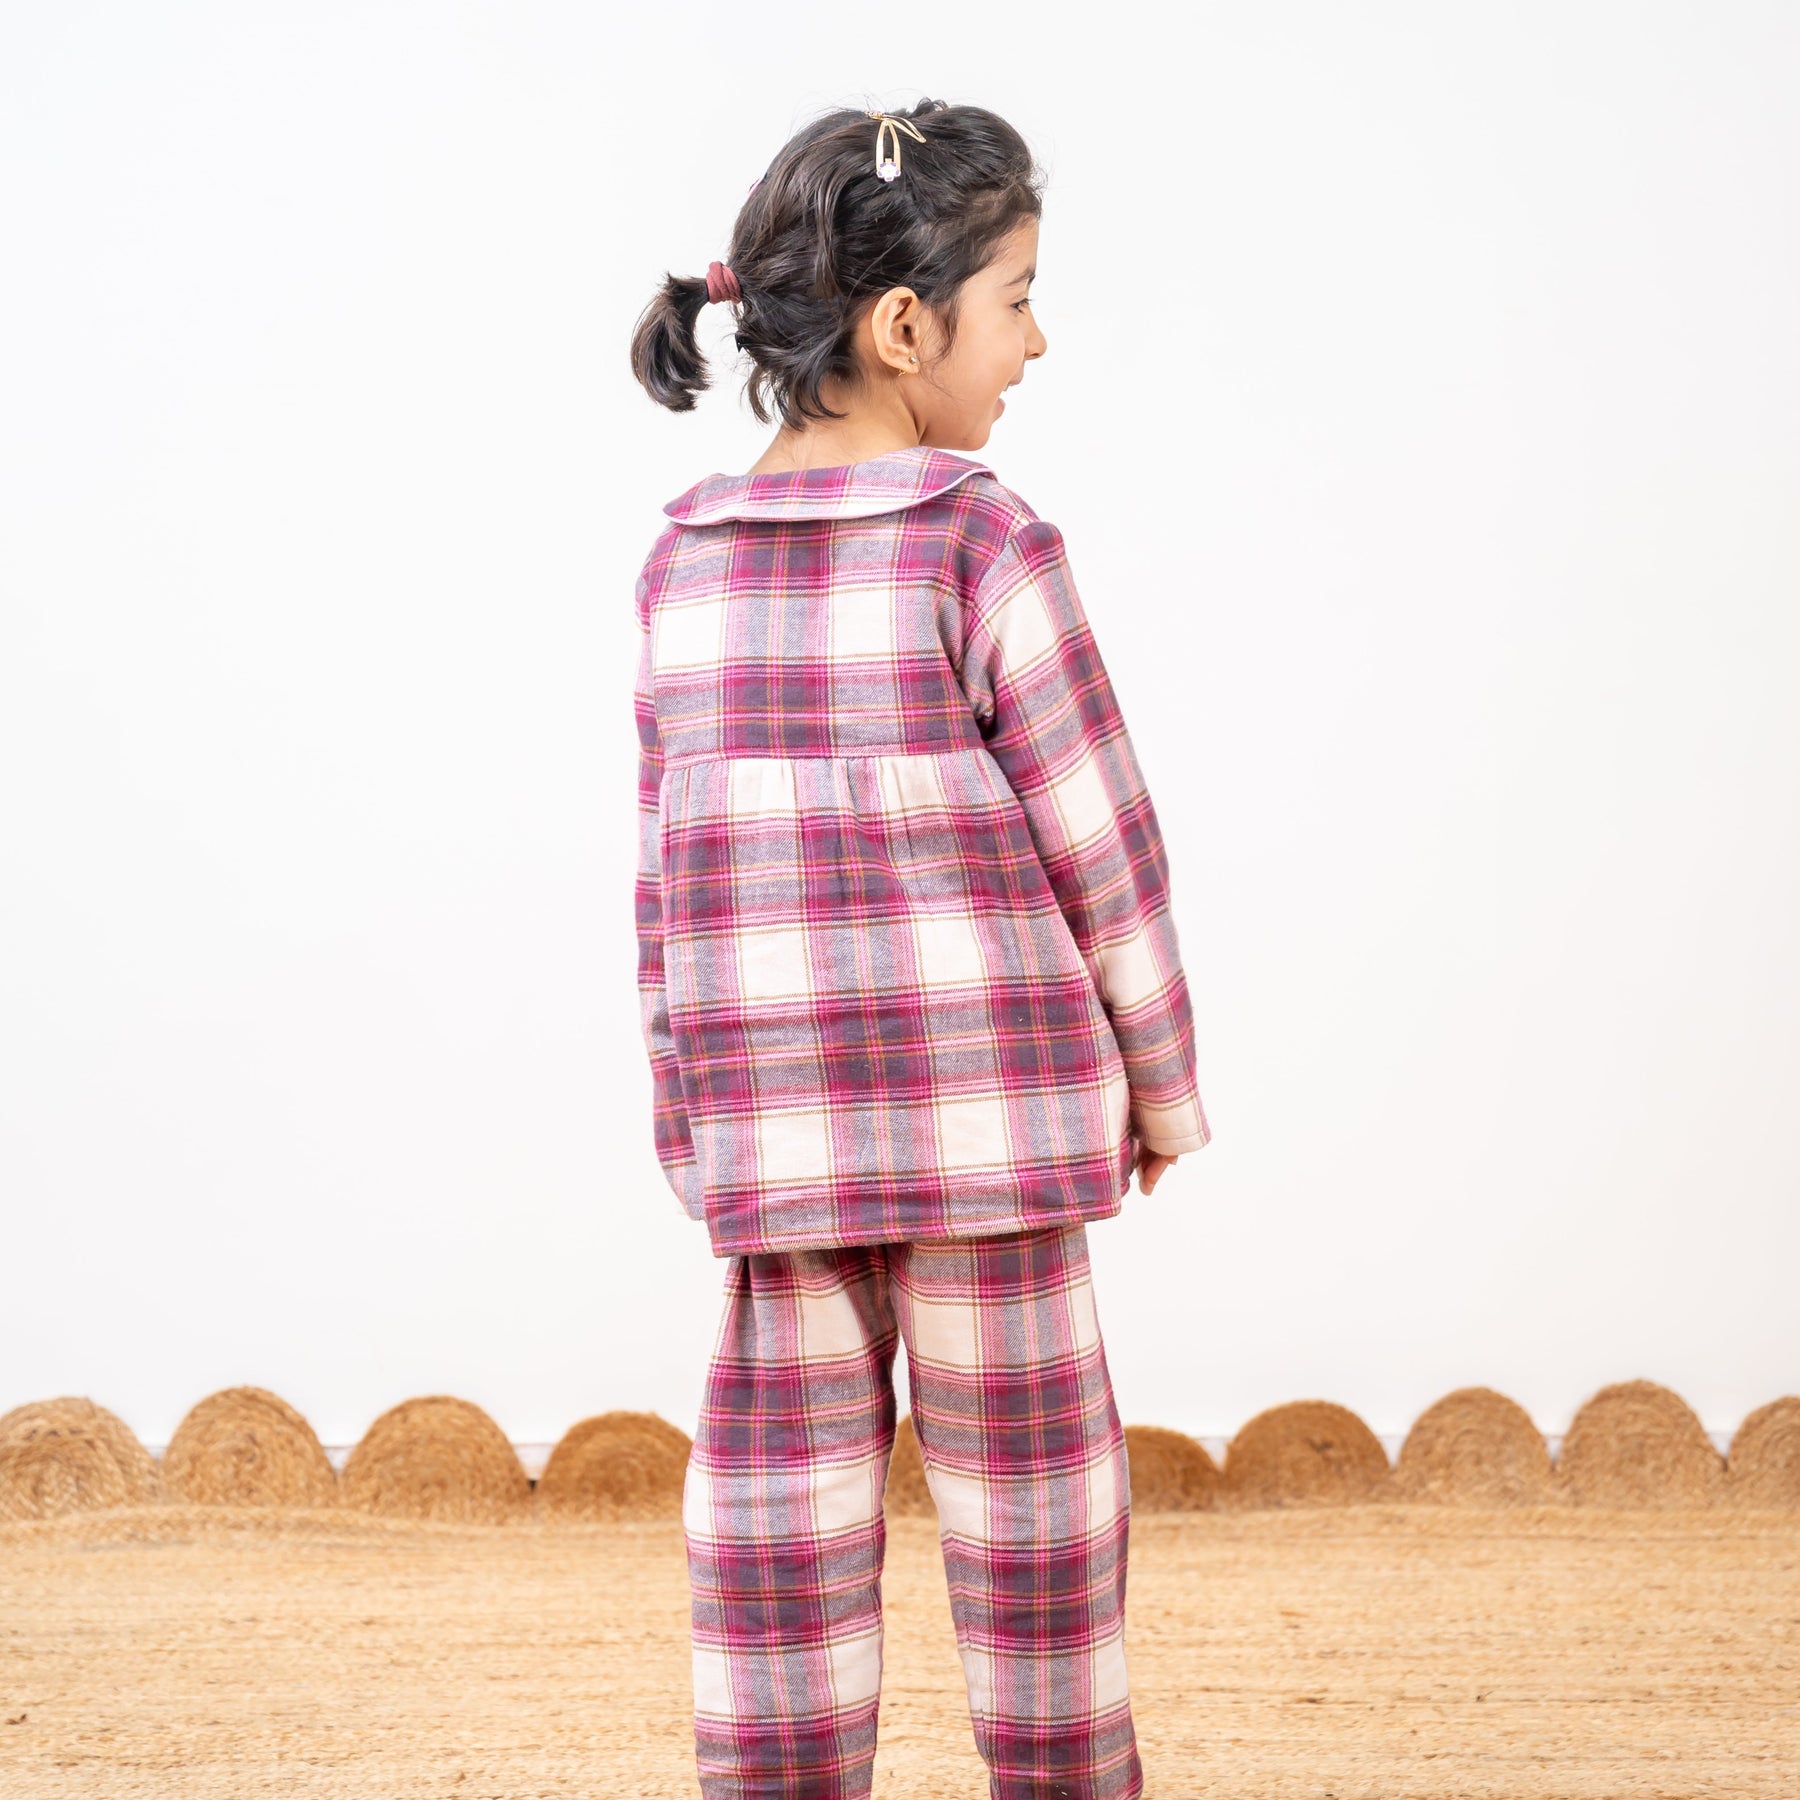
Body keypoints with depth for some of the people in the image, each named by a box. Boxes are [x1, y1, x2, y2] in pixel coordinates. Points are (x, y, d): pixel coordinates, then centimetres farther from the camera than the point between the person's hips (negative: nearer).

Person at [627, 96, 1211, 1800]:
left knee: (781, 1519, 8)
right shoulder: (987, 543, -10)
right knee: (1024, 1483, 9)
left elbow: (670, 864, 8)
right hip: (988, 1110, -4)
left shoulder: (684, 560, 4)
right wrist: (1161, 1085, 5)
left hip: (770, 1122, 4)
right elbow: (1097, 840, -8)